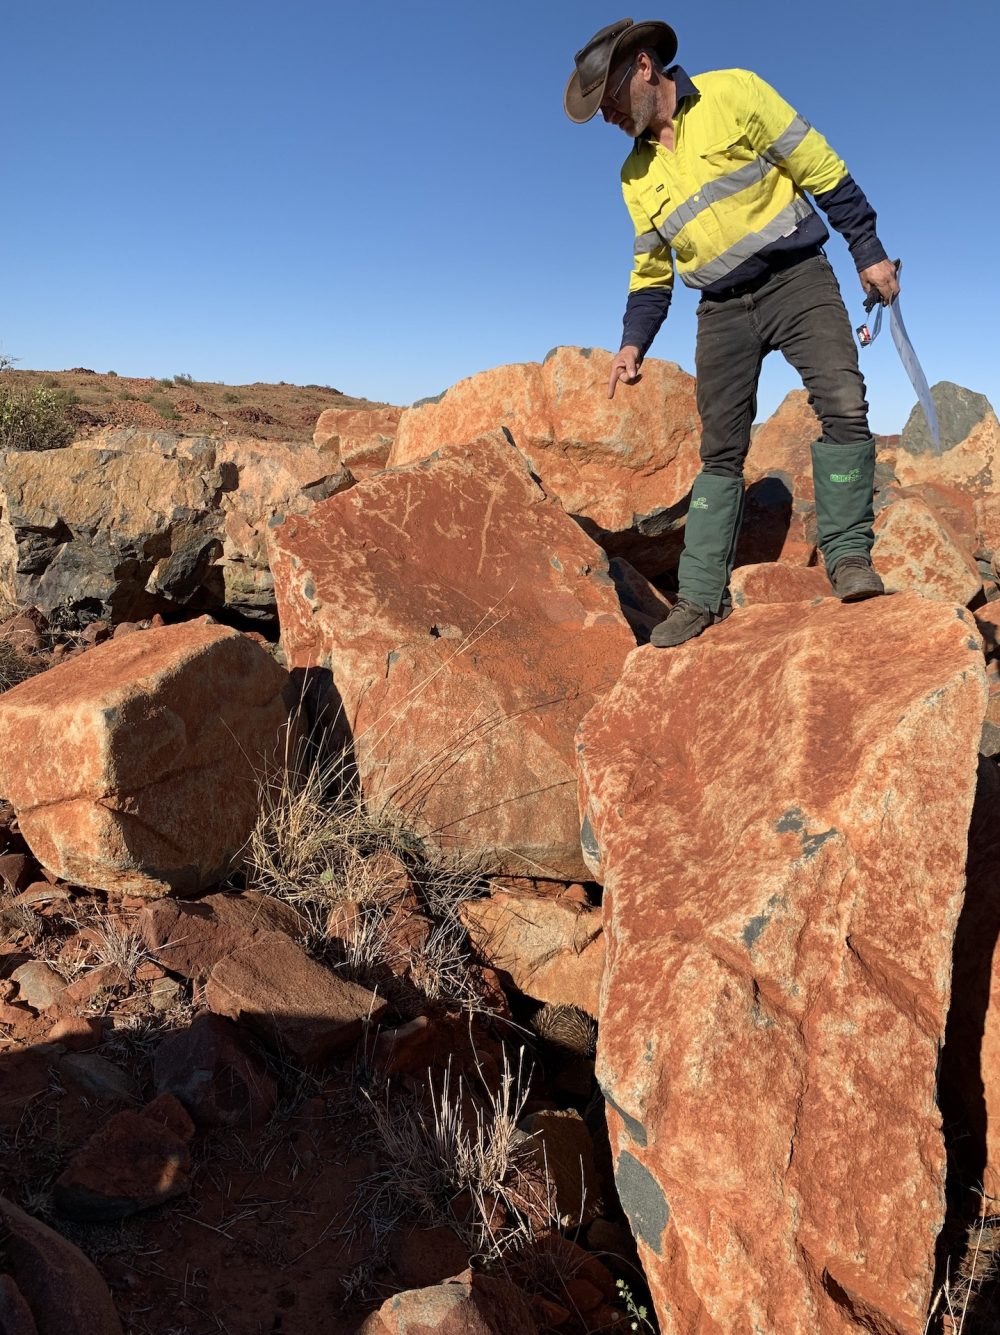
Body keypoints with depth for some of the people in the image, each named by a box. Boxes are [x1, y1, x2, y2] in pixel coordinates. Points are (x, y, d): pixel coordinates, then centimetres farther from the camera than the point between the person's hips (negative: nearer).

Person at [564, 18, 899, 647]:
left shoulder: (734, 94, -3)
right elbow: (651, 272, 18)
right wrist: (634, 342, 3)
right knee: (721, 450, -2)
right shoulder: (636, 176, 11)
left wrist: (869, 252, -3)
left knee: (843, 402, -23)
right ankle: (701, 596, -1)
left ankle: (849, 555, -14)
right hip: (723, 309, 4)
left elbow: (822, 169, -2)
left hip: (797, 278, -3)